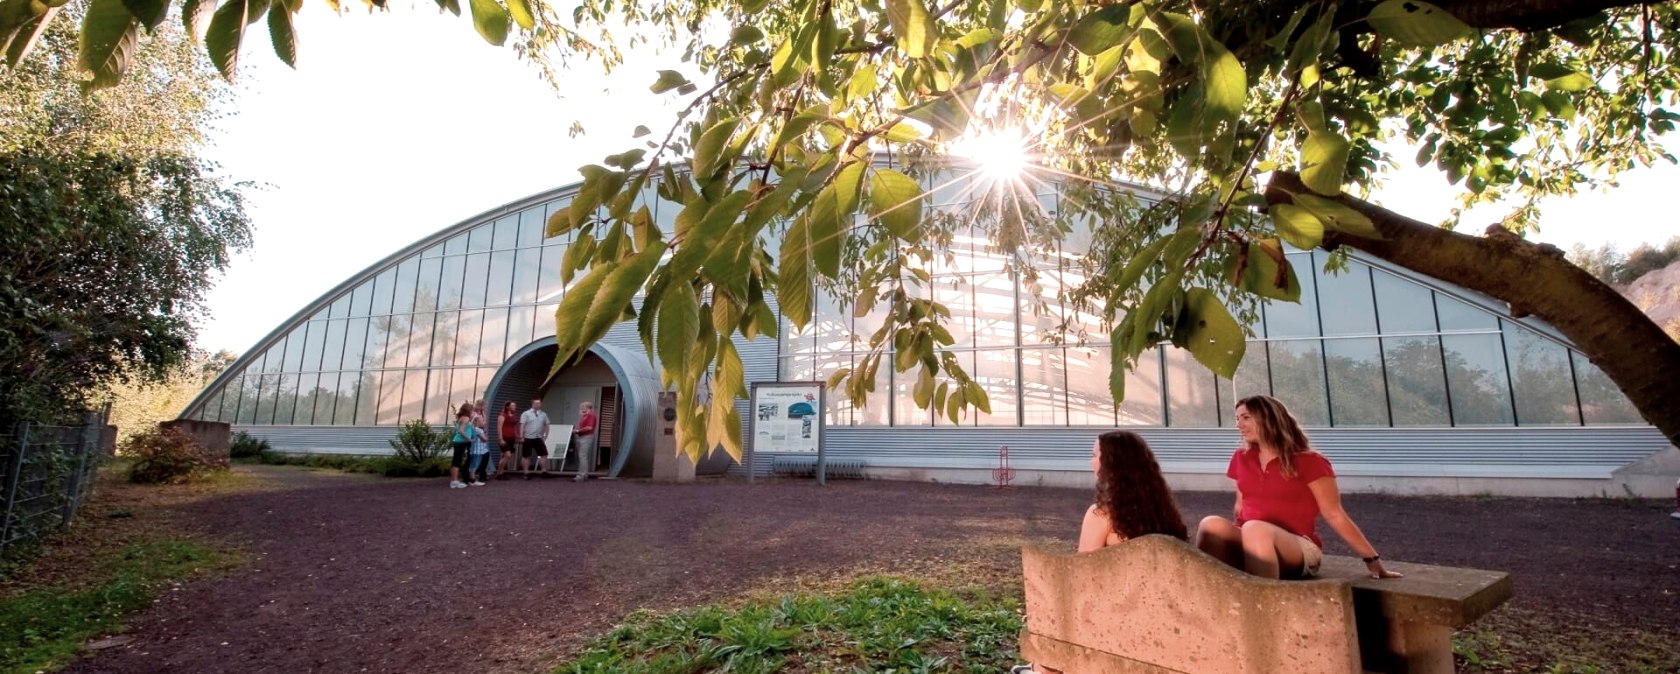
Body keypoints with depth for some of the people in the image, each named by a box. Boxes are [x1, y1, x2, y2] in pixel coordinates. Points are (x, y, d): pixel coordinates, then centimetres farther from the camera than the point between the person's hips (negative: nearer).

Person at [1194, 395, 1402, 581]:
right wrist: (1231, 535, 9)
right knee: (1212, 524, -31)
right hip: (1247, 546, 4)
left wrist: (1372, 560, -3)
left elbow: (1335, 515, -1)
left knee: (1255, 530, -39)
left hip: (1299, 549, -3)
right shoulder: (1241, 459, 13)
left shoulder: (1309, 462, -1)